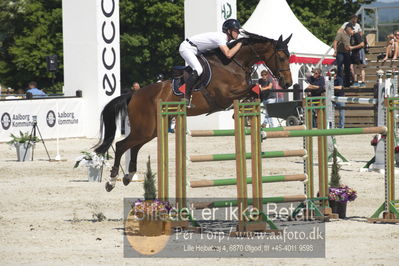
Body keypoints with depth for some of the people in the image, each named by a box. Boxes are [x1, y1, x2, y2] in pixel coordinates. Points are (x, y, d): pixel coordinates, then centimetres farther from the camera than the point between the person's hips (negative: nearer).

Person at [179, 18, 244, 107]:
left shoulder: (224, 37, 4)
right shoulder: (221, 37, -26)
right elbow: (228, 54, -37)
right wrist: (239, 43, -28)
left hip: (196, 50, 11)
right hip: (187, 47, -11)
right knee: (198, 70, -25)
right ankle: (186, 98, -25)